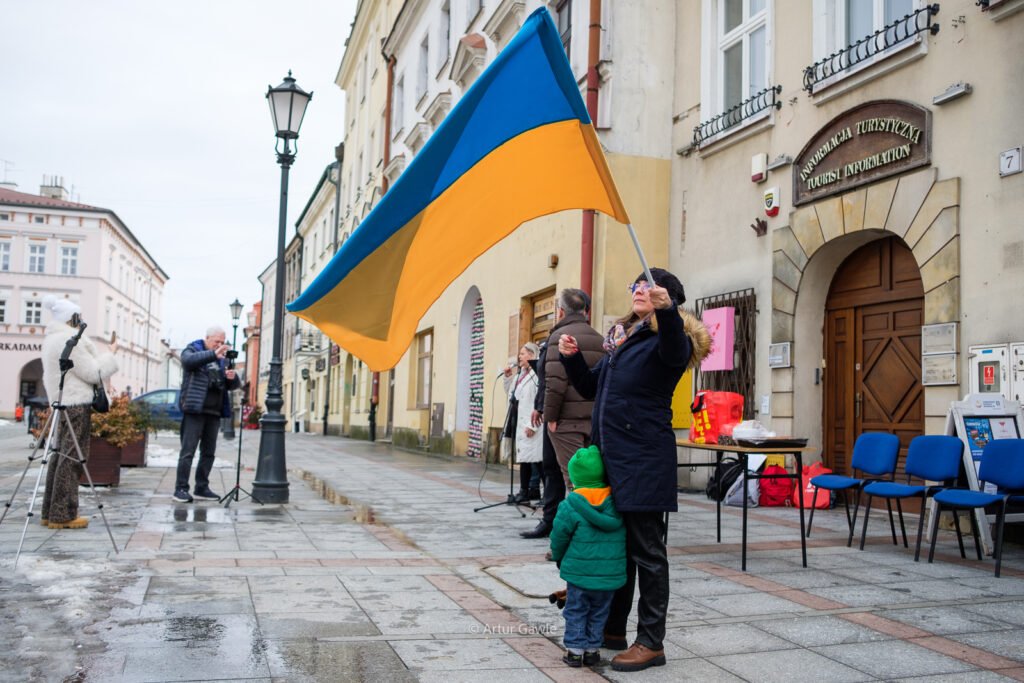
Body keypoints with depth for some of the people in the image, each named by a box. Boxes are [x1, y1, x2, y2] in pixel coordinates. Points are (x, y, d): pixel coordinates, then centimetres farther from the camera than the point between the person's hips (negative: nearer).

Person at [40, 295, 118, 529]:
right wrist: (110, 354, -2)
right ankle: (63, 515, -3)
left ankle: (50, 513, 16)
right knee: (71, 457, -6)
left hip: (62, 403, 10)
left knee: (60, 455, 12)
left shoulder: (52, 339, 17)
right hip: (76, 404, -10)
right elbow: (93, 373, -13)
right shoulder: (70, 340, -14)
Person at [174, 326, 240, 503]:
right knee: (188, 451, -7)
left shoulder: (222, 359, 18)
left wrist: (232, 378, -9)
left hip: (214, 412, 6)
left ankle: (202, 488, 17)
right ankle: (180, 489, -3)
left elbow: (235, 385, 15)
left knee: (208, 452, 9)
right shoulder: (192, 350, 3)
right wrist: (213, 354, -35)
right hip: (194, 410, -6)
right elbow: (189, 360, -22)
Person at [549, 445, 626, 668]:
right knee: (599, 613, 17)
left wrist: (559, 558, 13)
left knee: (576, 611, 11)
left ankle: (575, 650, 11)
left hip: (580, 571, -3)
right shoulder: (618, 503, -3)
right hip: (611, 572, 3)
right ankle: (592, 649, 21)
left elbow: (559, 536, -6)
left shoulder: (571, 506, -14)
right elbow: (622, 537, 8)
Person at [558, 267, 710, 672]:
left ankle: (651, 643, 8)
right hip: (609, 455, 8)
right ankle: (613, 628, 28)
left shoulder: (668, 338, -6)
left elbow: (676, 352, -32)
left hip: (644, 459, -8)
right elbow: (591, 388, 23)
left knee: (646, 551, -1)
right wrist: (572, 358, 6)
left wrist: (666, 309, -49)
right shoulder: (621, 338, 17)